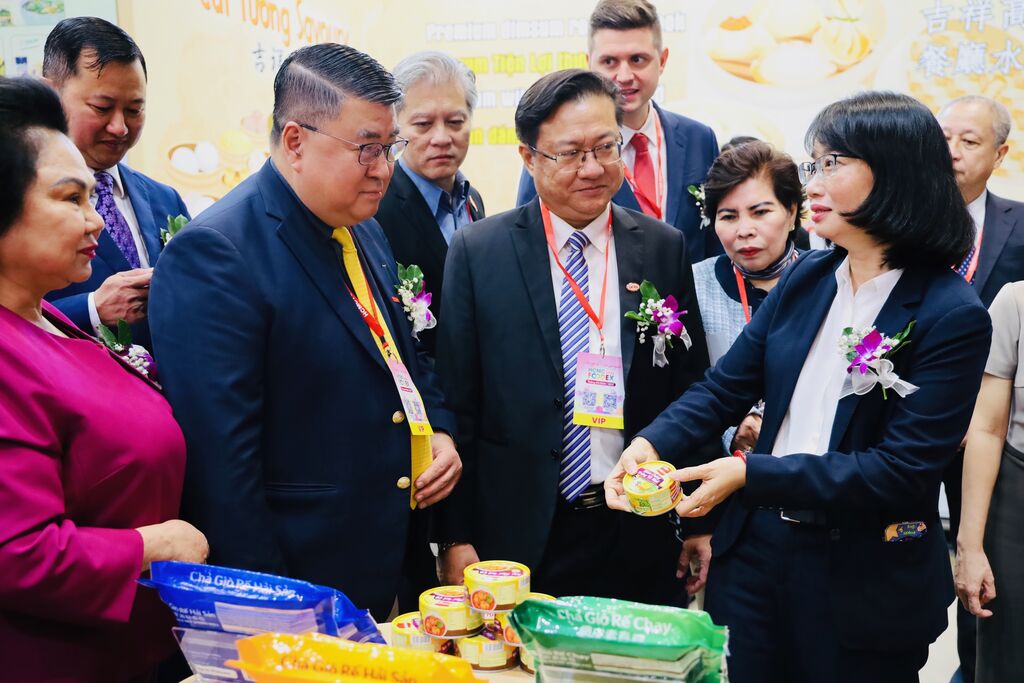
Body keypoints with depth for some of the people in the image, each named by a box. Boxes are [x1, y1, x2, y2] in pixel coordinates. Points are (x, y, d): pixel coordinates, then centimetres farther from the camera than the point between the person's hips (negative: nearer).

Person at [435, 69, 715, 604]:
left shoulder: (664, 248, 3)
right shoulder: (477, 251, -3)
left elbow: (690, 389, 6)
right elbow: (456, 403, -3)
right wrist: (456, 539, -6)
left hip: (639, 540, 2)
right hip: (518, 538, -2)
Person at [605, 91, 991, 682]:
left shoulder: (953, 317, -15)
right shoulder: (807, 278, 2)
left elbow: (903, 469, -20)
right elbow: (726, 387, 2)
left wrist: (751, 473, -24)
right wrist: (651, 444, -16)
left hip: (865, 583, -4)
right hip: (757, 548, 5)